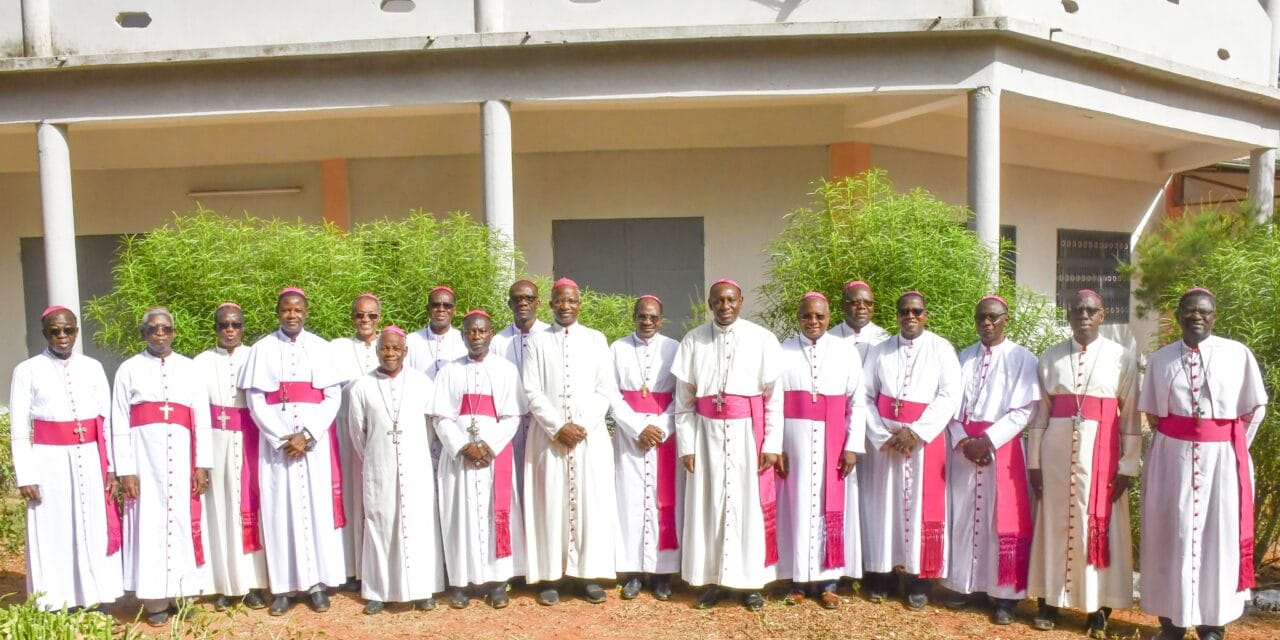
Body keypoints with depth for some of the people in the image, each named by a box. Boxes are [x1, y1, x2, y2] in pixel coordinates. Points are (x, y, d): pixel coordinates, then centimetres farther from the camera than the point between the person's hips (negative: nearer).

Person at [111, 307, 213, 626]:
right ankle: (155, 602, 11)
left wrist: (202, 464, -1)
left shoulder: (189, 369, 9)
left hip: (181, 455, 1)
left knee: (183, 521, 4)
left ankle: (180, 594, 16)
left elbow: (202, 418, 5)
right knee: (149, 522, 1)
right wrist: (125, 470, -6)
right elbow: (120, 423, 1)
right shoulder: (129, 369, 5)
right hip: (145, 456, -1)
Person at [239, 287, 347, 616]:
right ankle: (282, 586, 9)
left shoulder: (320, 347, 4)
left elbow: (333, 397, 0)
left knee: (317, 507, 1)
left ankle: (317, 583, 9)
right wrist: (281, 438, -10)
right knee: (279, 509, 2)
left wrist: (307, 435, -11)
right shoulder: (262, 348, 5)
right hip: (275, 442, 0)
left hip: (315, 441, 0)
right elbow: (254, 399, 0)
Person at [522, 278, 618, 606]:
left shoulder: (596, 339, 7)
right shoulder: (538, 342, 5)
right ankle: (550, 577, 8)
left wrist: (582, 426, -9)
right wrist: (558, 427, -11)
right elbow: (532, 391, -1)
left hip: (591, 434, 1)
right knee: (550, 503, 1)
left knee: (591, 502, 1)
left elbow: (605, 389, 2)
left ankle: (590, 575, 11)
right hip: (548, 435, 0)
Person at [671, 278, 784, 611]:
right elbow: (684, 400, 3)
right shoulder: (693, 341, 0)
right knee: (708, 503, 7)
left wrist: (772, 444, -5)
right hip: (707, 434, 1)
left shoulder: (762, 339, -3)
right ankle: (712, 579, 20)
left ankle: (751, 580, 20)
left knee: (751, 503, 5)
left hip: (749, 434, -1)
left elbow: (774, 397, -2)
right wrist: (686, 445, -1)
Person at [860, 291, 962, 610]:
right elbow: (865, 395, 2)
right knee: (882, 504, 5)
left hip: (926, 439, -1)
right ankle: (880, 575, 15)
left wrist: (917, 431, -15)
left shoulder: (941, 349, 1)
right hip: (883, 439, 2)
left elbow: (950, 394, -8)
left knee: (922, 506, 2)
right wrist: (882, 434, -11)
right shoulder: (879, 350, 7)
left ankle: (919, 580, 13)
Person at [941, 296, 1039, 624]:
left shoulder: (1022, 358, -1)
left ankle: (1005, 594, 12)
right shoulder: (963, 357, 11)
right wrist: (962, 441, -9)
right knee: (964, 516, 7)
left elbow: (1024, 410, -8)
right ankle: (968, 584, 20)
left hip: (1002, 448, -3)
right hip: (964, 447, 4)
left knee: (1003, 520, 2)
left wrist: (987, 440, -15)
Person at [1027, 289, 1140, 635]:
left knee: (1101, 528, 4)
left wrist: (1127, 468, -4)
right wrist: (1034, 462, 2)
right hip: (1057, 452, 1)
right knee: (1055, 525, 7)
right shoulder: (1050, 357, 5)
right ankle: (1049, 602, 18)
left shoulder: (1122, 358, 0)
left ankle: (1098, 606, 18)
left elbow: (1131, 417, 0)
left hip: (1101, 453, -1)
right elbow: (1040, 412, 5)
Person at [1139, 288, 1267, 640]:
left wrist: (1232, 450, 0)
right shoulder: (1160, 359, 4)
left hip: (1221, 458, -1)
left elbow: (1254, 409, 2)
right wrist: (1177, 444, 1)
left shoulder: (1239, 354, -2)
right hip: (1172, 458, 2)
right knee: (1171, 534, 6)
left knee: (1219, 537, 6)